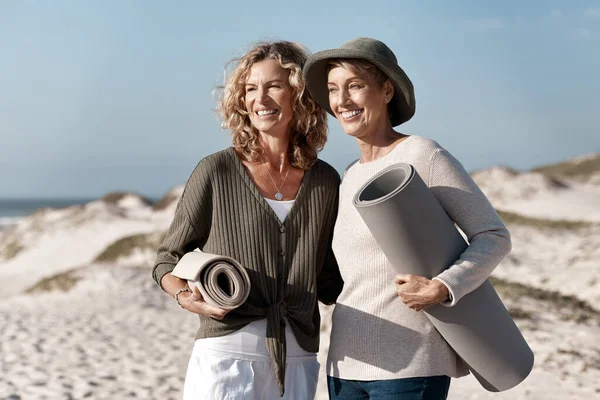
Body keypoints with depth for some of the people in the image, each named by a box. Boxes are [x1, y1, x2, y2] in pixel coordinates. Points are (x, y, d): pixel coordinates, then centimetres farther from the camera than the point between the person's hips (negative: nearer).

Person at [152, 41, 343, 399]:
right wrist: (185, 295, -13)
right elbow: (168, 260, 6)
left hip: (297, 361, 3)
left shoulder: (326, 182, 7)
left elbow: (329, 282, 13)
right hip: (226, 354, -3)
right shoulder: (217, 171, -1)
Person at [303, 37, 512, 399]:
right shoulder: (351, 178, 14)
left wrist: (441, 289, -22)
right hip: (347, 364, 7)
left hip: (408, 366, -7)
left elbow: (494, 236, -8)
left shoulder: (423, 155, -7)